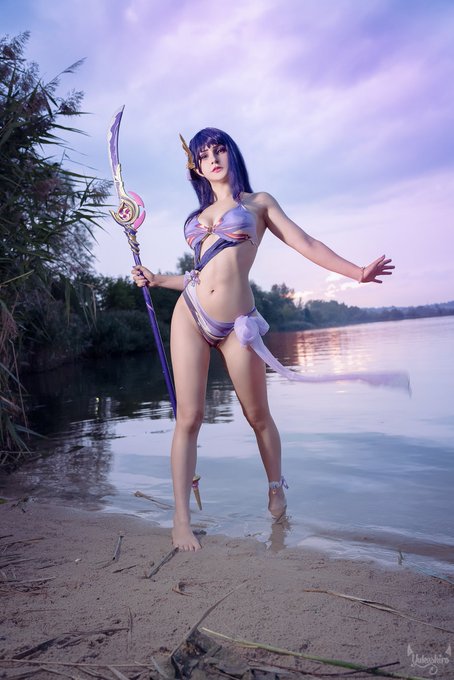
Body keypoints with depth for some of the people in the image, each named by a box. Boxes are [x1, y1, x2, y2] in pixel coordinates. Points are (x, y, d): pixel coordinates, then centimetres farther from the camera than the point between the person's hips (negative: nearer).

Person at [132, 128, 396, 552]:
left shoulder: (258, 202, 12)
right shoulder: (200, 214, 20)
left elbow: (305, 244, 5)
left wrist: (357, 272, -2)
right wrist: (155, 279, 13)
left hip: (236, 324, -2)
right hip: (189, 315, 3)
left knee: (258, 415, 8)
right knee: (189, 417, -3)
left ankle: (276, 487, 34)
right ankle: (181, 519, 5)